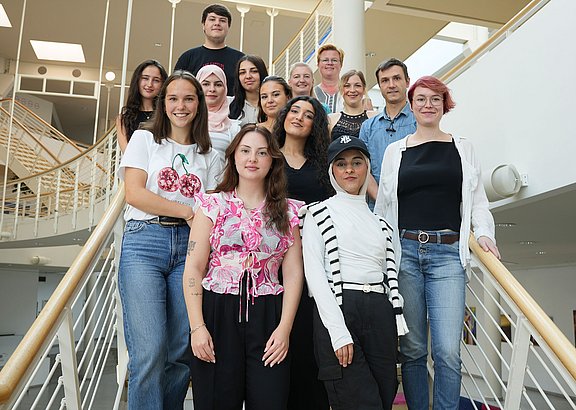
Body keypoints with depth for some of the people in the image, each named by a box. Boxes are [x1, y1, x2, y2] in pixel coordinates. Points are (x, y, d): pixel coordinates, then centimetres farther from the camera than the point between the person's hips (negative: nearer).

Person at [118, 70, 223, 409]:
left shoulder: (209, 156, 17)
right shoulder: (144, 139, 11)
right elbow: (134, 193, -2)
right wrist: (186, 211, -8)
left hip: (189, 247, 3)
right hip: (144, 243, -2)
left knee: (182, 352, 1)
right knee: (150, 352, -10)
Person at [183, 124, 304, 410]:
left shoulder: (287, 211, 7)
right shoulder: (213, 205, 3)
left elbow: (293, 273, 4)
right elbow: (193, 269, -1)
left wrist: (284, 327, -5)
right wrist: (197, 327, -8)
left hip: (267, 317, 1)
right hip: (217, 313, -1)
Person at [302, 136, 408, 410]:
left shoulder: (379, 221, 21)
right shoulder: (319, 213, 6)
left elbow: (389, 273, 18)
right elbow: (314, 274, -5)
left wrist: (397, 324, 7)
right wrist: (338, 331, -14)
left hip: (381, 312, 5)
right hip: (337, 308, -5)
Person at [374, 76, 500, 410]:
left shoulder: (463, 148, 14)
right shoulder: (395, 150, 13)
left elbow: (477, 200, 14)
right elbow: (383, 205, 12)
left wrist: (484, 233, -4)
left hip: (448, 252, 0)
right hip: (404, 251, 0)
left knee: (448, 351, -8)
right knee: (412, 348, 5)